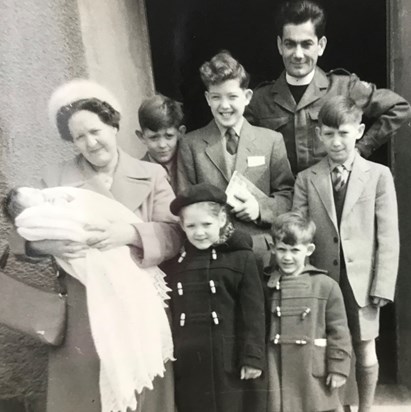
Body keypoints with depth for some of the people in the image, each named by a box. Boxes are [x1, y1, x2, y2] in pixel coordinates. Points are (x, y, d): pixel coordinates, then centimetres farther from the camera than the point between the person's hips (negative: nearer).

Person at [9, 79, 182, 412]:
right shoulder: (55, 178, 7)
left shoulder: (151, 175, 5)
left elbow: (175, 234, -3)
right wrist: (49, 244, -20)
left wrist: (130, 233, -21)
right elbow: (25, 236, 2)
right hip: (81, 317, 1)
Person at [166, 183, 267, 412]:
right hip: (189, 367, 4)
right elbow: (169, 314, 10)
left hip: (233, 365, -3)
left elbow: (253, 313, -7)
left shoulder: (241, 258, -5)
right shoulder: (175, 262, 6)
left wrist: (253, 358, -10)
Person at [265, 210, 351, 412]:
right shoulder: (265, 284, -1)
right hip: (275, 372, 1)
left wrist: (338, 369, -2)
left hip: (313, 375, -1)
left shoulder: (325, 285, -5)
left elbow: (338, 331, -2)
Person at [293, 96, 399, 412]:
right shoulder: (306, 179, 2)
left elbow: (388, 238, -3)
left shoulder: (379, 175, -1)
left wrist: (383, 286, -8)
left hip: (361, 280, 0)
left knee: (365, 350, 12)